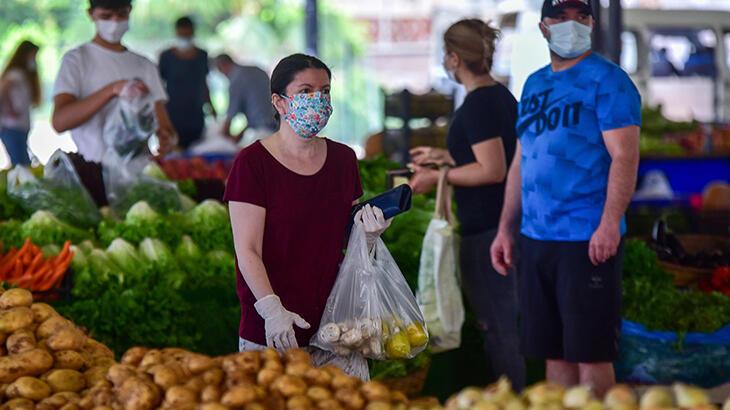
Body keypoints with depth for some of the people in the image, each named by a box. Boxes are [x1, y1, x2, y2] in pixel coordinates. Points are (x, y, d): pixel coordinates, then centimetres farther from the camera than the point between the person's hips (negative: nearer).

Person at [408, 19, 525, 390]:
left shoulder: (476, 105, -17)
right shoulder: (503, 96, 11)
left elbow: (493, 170, -22)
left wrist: (438, 176, -14)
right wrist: (444, 157, 23)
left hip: (485, 231, -10)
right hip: (509, 223, 10)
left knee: (499, 327, -1)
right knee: (509, 323, 17)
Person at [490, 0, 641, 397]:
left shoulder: (607, 80, -5)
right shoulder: (534, 84, 17)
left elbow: (624, 156, -14)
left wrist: (610, 222, -24)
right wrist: (506, 229, 17)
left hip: (588, 240, -7)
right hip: (535, 238, 7)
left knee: (590, 351, -3)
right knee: (554, 350, 11)